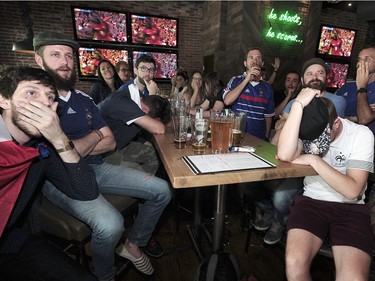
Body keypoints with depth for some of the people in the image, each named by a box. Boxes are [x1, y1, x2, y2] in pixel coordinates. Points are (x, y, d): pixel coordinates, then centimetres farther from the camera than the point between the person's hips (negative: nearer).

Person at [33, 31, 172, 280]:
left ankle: (133, 245, 20)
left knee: (162, 190, -3)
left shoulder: (84, 99, 12)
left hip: (97, 168, 7)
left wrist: (75, 149, -9)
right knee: (110, 224, -33)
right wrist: (95, 135, -3)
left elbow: (110, 143, 7)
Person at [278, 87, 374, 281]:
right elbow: (284, 155, -26)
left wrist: (313, 160, -17)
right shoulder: (308, 130, -3)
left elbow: (352, 190, -13)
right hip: (311, 201, 0)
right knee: (294, 264, -26)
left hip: (350, 209, 0)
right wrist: (298, 105, -25)